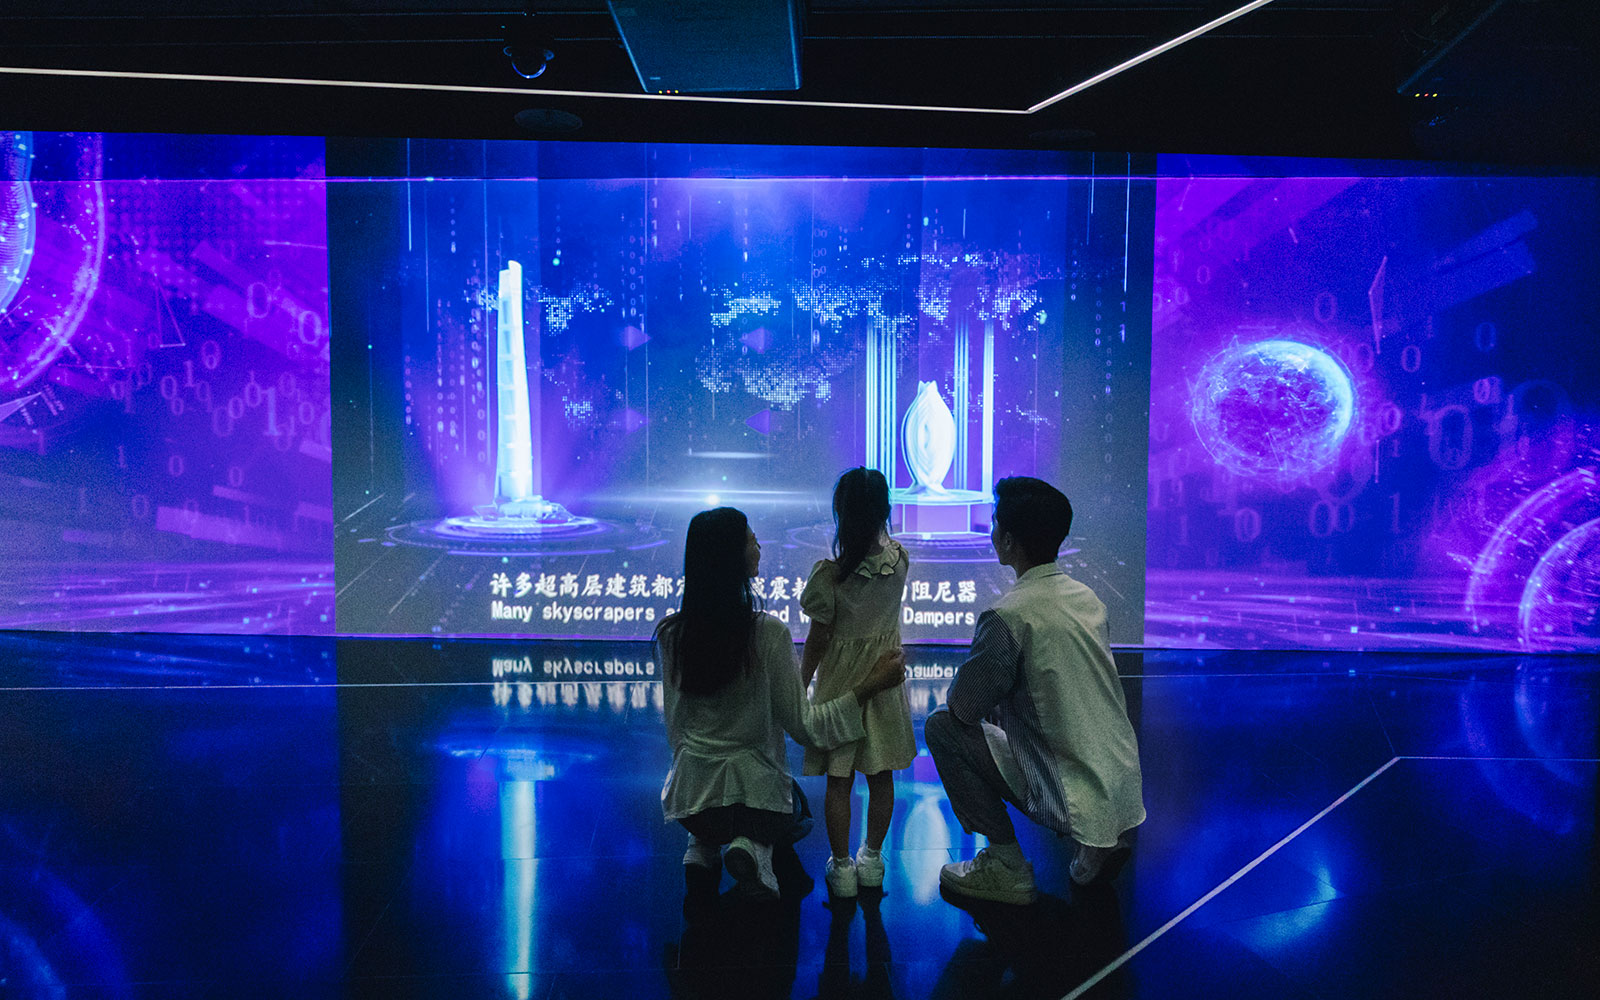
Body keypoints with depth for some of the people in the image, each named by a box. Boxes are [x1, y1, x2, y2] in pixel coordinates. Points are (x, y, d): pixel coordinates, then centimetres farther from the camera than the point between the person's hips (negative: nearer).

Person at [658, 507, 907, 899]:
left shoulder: (670, 634, -9)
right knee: (795, 817, 30)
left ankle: (701, 846, 9)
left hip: (691, 791, 5)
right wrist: (870, 685, -11)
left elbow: (675, 726, 3)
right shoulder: (768, 633, -21)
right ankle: (753, 849, -3)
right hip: (755, 791, -5)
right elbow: (804, 726, -15)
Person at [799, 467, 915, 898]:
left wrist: (801, 685, 1)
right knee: (881, 776, 15)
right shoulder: (899, 560, -10)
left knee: (838, 779, 8)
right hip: (885, 679, 4)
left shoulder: (830, 573, -20)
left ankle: (841, 866, 17)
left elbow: (817, 640, -11)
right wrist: (874, 520, 7)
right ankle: (872, 858, 29)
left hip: (840, 681, -3)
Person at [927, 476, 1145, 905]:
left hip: (1074, 798, -8)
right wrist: (1001, 701, 22)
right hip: (1125, 788, 8)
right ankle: (1095, 846, 17)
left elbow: (963, 706, -10)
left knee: (942, 726, 1)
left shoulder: (1009, 616, -19)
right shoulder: (1087, 597, 6)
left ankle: (1006, 867, 7)